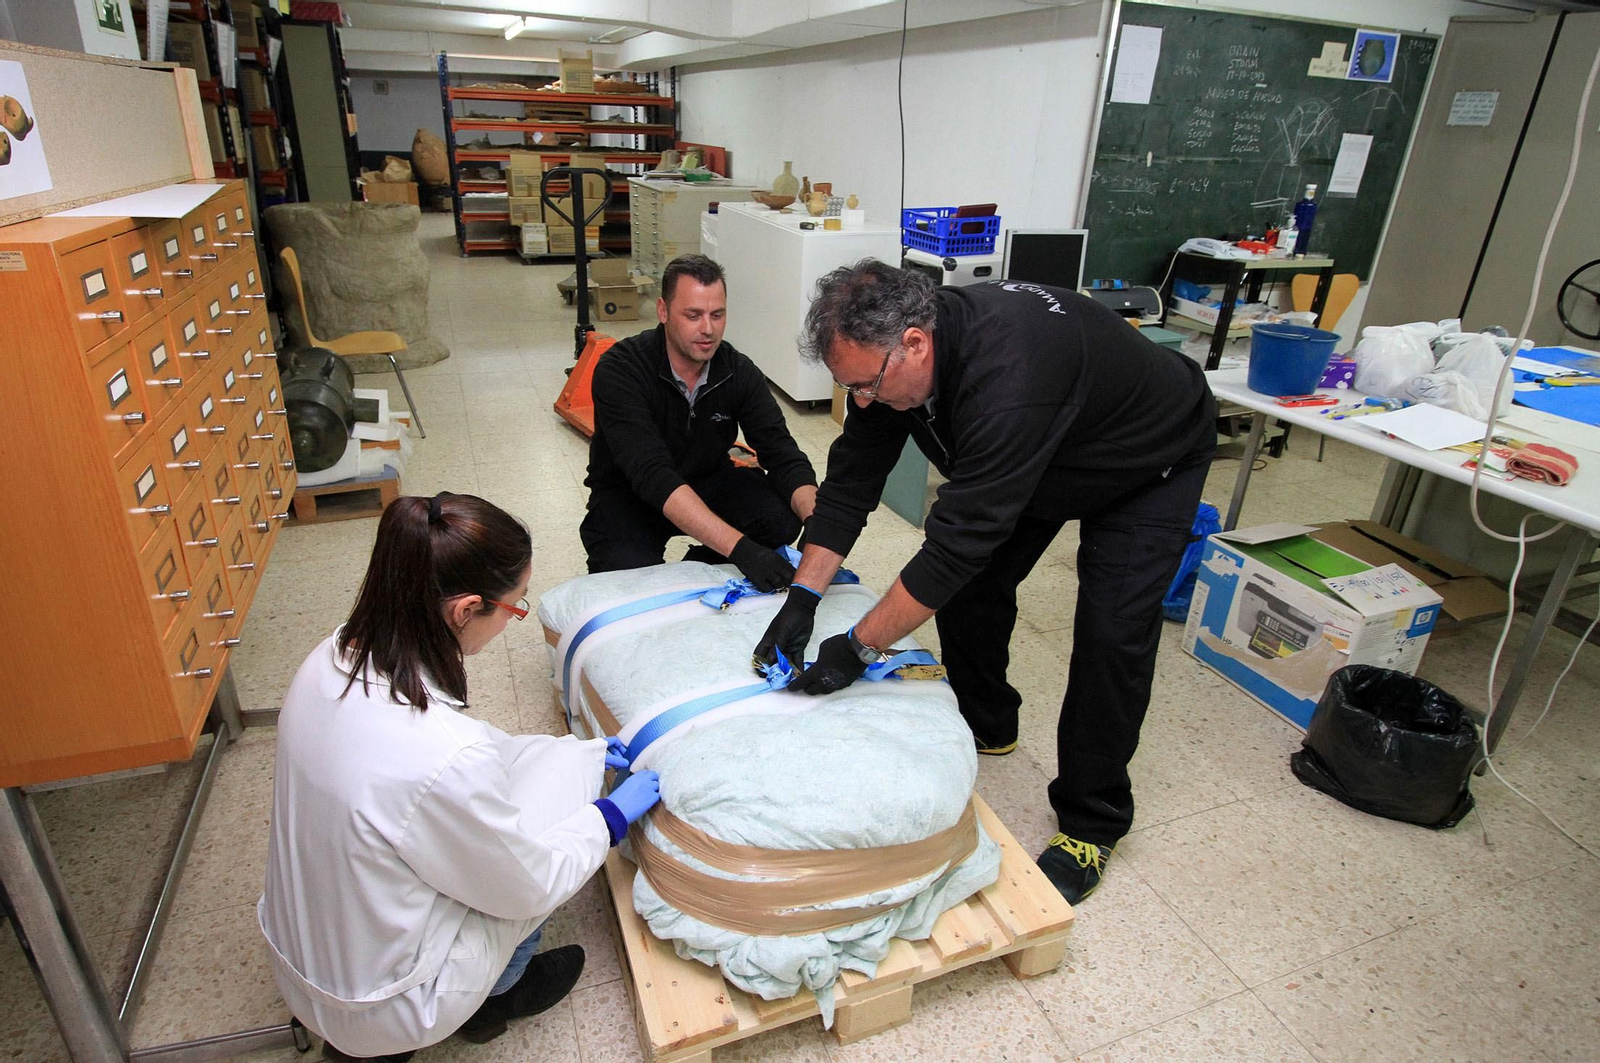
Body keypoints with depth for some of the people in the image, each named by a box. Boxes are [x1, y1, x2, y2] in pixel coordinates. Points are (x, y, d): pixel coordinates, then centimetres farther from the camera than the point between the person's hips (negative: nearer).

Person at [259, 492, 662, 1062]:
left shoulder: (336, 657, -14)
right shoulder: (446, 763, -38)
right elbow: (527, 886, -19)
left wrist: (583, 749, 8)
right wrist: (614, 815, -4)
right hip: (381, 1010, -6)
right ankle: (488, 1000, 20)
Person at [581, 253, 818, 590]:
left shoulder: (739, 372, -12)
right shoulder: (619, 370, -26)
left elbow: (784, 457, -18)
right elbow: (652, 476, -38)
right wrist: (739, 548, -49)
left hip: (707, 485, 4)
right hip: (627, 498, -4)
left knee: (782, 513, -24)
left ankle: (698, 569, 3)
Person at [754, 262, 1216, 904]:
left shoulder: (1006, 377, -46)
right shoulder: (891, 352, -20)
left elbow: (959, 537, -43)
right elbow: (851, 478, -15)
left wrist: (859, 647, -37)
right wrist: (802, 596, -20)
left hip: (1150, 464, -7)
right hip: (1045, 461, 7)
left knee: (1112, 633, -14)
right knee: (974, 582, 4)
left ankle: (1091, 824, 5)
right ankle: (985, 727, 29)